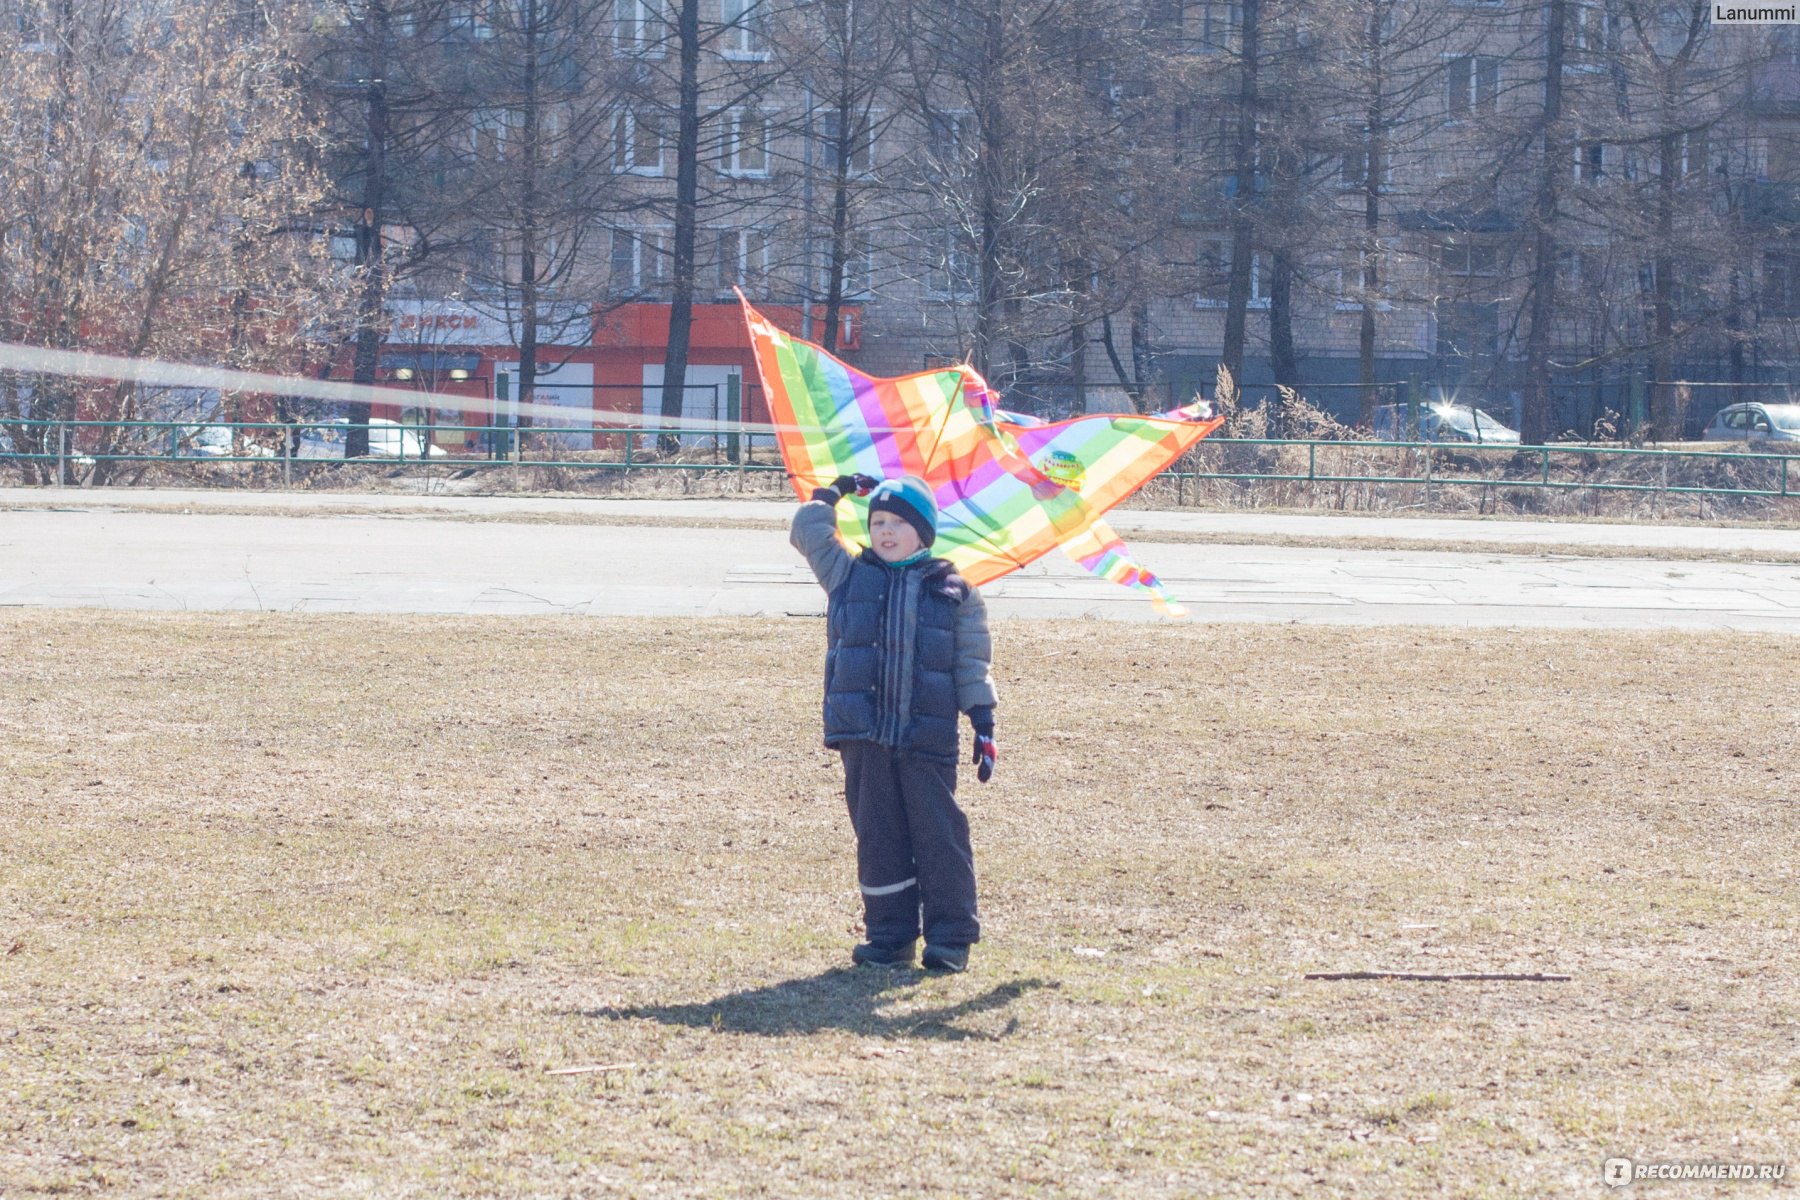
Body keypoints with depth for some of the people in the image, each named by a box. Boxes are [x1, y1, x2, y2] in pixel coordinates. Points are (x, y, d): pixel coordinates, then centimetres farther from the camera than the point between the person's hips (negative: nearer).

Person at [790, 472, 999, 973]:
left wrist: (984, 725, 5)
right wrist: (833, 493, 23)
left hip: (927, 739, -2)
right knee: (878, 837, 4)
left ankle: (950, 938, 4)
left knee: (939, 837, -2)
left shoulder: (954, 593, 8)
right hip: (862, 734, 2)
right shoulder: (848, 576, 14)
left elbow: (972, 666, 9)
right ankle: (889, 937, 10)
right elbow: (810, 532, 21)